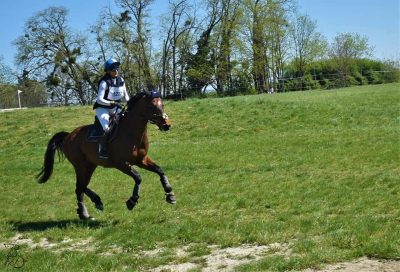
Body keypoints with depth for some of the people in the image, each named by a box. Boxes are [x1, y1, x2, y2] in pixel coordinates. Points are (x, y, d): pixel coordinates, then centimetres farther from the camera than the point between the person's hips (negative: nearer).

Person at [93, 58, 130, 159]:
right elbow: (99, 99, -24)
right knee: (107, 128, -27)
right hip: (103, 108, -7)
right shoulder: (104, 82, -19)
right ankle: (102, 151, -21)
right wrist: (112, 103, -33)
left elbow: (125, 94, 12)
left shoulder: (120, 80, 1)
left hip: (115, 109, 7)